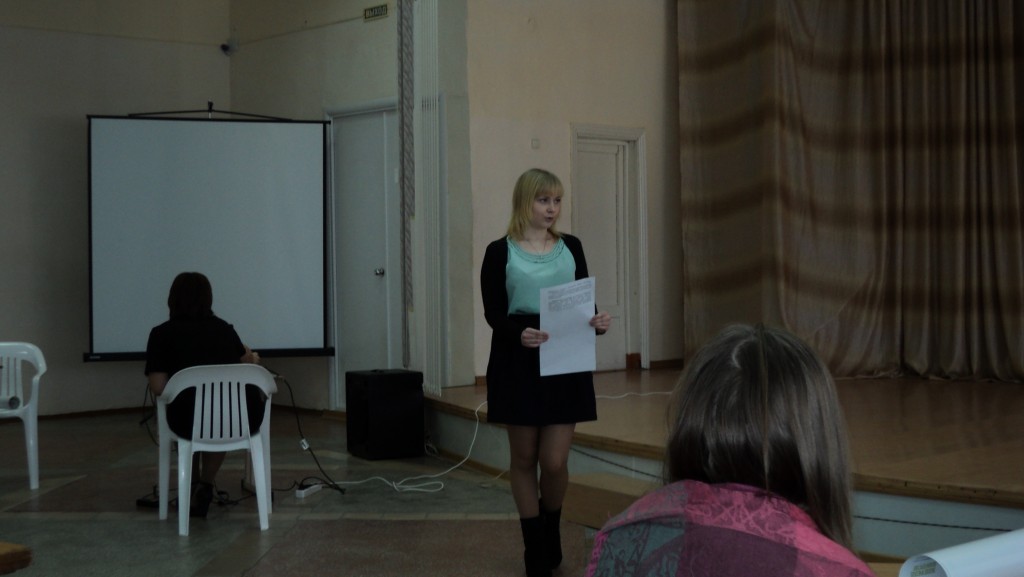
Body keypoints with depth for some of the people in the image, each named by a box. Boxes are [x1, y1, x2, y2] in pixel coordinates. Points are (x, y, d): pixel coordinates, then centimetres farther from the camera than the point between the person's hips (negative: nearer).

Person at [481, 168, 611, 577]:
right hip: (517, 363, -2)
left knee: (555, 462, -1)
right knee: (524, 458, 7)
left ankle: (551, 534, 27)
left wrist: (597, 322, -15)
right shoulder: (500, 252, -1)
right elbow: (494, 313, -5)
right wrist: (519, 335, -25)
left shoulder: (571, 247, 8)